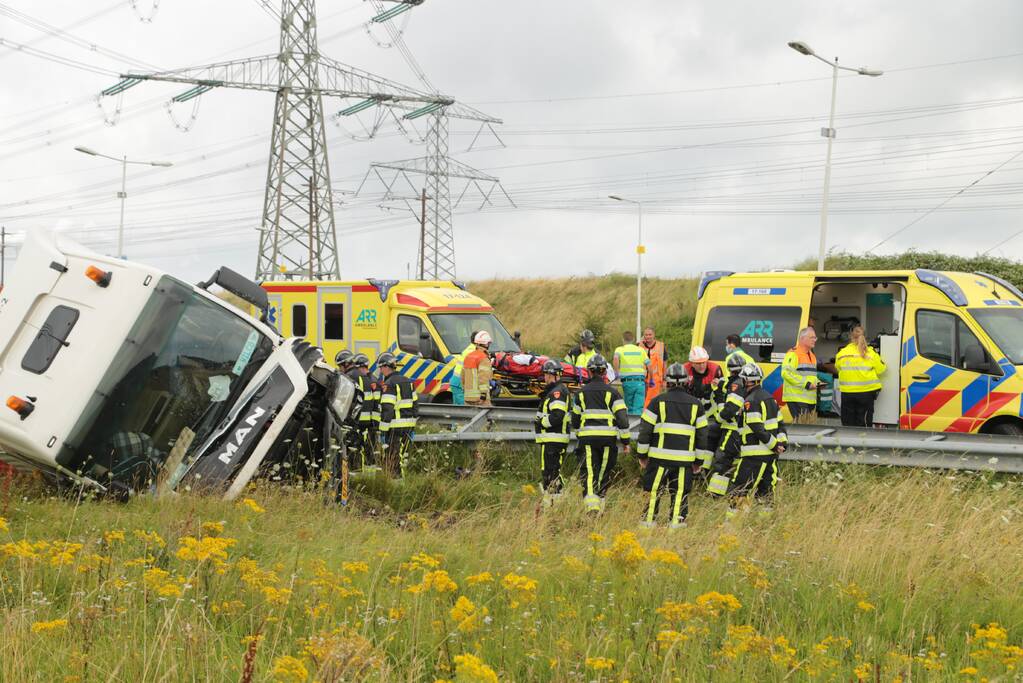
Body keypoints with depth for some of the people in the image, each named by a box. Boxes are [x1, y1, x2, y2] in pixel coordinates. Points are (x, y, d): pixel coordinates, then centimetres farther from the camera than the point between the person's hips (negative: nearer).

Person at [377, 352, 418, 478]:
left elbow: (387, 409, -18)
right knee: (403, 455, 15)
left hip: (395, 426, -8)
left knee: (392, 460, -4)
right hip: (408, 424, 8)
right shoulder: (408, 381, 14)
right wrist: (412, 426, 23)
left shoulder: (389, 384, -13)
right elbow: (415, 404, 19)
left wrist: (383, 430, -15)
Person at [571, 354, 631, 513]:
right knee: (604, 473, 13)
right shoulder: (612, 392, 0)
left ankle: (591, 506, -23)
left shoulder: (582, 392, 8)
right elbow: (622, 418, -4)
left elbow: (575, 418, 18)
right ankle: (600, 504, 20)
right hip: (608, 439, 0)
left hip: (587, 438, 0)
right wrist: (626, 441, 3)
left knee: (589, 472, -5)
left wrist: (578, 434, 36)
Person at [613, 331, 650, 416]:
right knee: (638, 409, -3)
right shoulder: (641, 350, 13)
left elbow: (615, 359, -16)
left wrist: (617, 372, -4)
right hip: (640, 381, 1)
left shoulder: (620, 349, 6)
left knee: (630, 408, 12)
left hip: (627, 381, -1)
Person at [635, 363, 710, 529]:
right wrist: (699, 460, 17)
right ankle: (676, 523, 2)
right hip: (685, 458, 2)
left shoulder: (658, 401, 0)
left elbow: (645, 430, 0)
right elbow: (702, 434, 11)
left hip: (660, 456, -2)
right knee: (680, 494, 4)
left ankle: (649, 522, 5)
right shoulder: (696, 405, 9)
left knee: (653, 490, 5)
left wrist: (641, 455, 9)